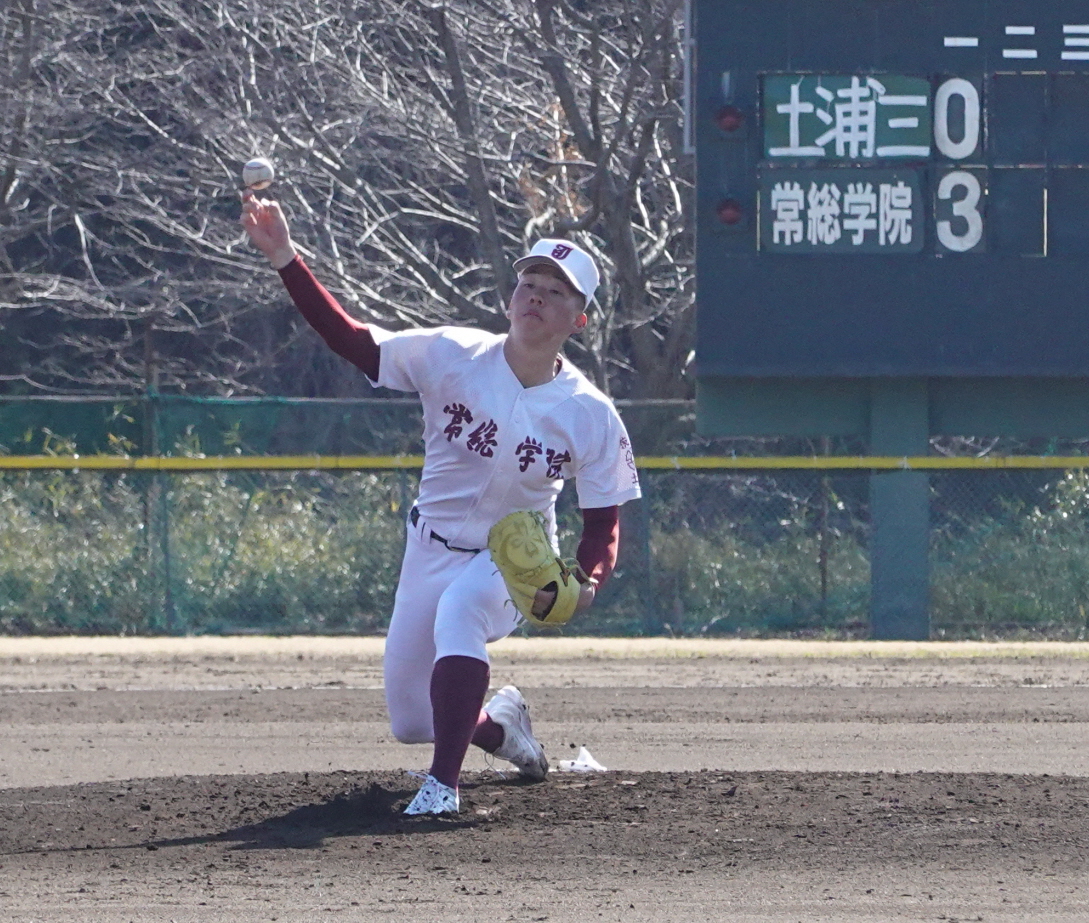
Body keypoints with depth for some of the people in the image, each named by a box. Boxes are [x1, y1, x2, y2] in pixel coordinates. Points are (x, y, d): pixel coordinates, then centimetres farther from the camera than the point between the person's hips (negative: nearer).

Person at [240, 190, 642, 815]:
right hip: (433, 549, 3)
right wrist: (285, 258, -30)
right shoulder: (454, 355, -14)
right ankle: (498, 726, 43)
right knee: (411, 721, 7)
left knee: (459, 609, -39)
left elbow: (604, 524, -9)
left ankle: (444, 784, -37)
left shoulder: (591, 415, -15)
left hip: (516, 562, -3)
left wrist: (586, 585, -30)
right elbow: (352, 341, -18)